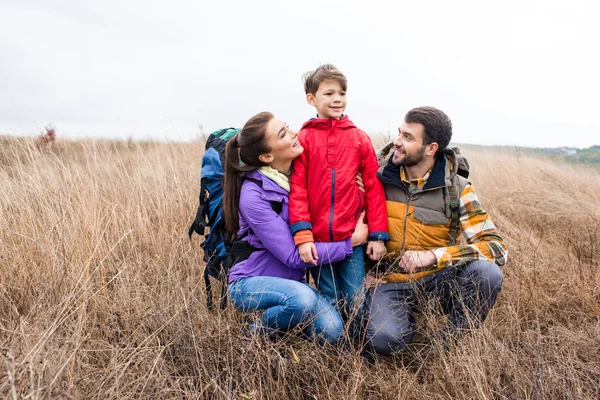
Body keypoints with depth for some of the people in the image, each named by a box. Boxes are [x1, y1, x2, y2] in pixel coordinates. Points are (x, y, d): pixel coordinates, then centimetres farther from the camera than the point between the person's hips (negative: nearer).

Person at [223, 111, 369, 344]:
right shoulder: (254, 196, -22)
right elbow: (294, 256, -22)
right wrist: (351, 242, -18)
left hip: (290, 281, 6)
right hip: (250, 282, -5)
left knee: (332, 332, -15)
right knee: (303, 299, -34)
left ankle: (281, 314, 13)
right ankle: (258, 334, -4)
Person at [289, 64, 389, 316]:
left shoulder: (359, 138, 4)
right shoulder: (304, 139, 0)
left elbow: (374, 188, 4)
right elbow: (297, 189, -5)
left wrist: (377, 234, 0)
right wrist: (302, 235, -13)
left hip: (353, 239, 1)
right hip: (317, 240, -1)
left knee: (356, 304, 7)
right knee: (331, 305, 11)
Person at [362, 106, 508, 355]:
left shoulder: (455, 188, -10)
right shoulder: (380, 174, -5)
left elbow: (496, 247, -17)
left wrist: (432, 256, -28)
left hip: (436, 279, 1)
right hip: (389, 280, 0)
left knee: (487, 273, -29)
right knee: (384, 339, -30)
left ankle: (452, 341, -2)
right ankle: (407, 315, 8)